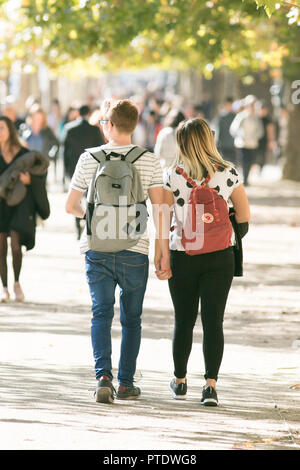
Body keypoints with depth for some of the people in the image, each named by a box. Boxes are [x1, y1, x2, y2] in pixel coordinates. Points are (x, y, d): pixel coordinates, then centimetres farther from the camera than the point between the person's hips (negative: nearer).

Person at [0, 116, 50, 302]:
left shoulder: (24, 154, -1)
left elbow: (41, 177, 3)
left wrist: (29, 180, -17)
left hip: (19, 204, -2)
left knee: (16, 245, -13)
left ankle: (17, 283, 9)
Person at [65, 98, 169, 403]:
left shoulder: (89, 159, 0)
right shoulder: (149, 162, -2)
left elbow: (70, 206, 6)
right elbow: (159, 209, -6)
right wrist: (165, 252, -2)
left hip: (97, 250, 0)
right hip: (134, 252, 0)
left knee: (101, 315, 4)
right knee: (131, 319, 13)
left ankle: (103, 375, -15)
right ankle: (126, 383, 14)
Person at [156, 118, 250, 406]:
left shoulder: (172, 175, -7)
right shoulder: (228, 174, -5)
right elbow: (244, 216, 0)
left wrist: (158, 255, -1)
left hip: (182, 255, 0)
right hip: (219, 256, 0)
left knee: (183, 320, 13)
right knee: (213, 321, 0)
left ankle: (180, 382, 25)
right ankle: (211, 385, -10)